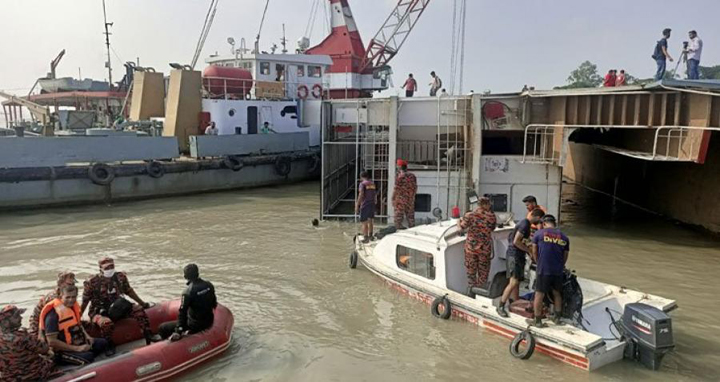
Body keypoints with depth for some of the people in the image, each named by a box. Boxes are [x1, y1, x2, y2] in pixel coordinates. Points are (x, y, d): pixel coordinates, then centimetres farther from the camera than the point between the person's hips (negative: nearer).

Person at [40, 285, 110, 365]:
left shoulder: (73, 306, 5)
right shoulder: (53, 315, -21)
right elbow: (52, 342, -24)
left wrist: (87, 336, 5)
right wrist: (76, 348, -22)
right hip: (63, 351, -9)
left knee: (103, 343, 7)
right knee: (87, 357, -31)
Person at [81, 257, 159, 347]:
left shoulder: (120, 277, 1)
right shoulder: (92, 282, -10)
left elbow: (129, 291, 13)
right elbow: (85, 301, -2)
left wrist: (142, 303, 15)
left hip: (117, 309, 4)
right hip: (99, 313, -4)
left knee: (138, 309, -16)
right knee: (107, 323, -38)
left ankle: (148, 335, -13)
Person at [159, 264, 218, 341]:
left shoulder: (188, 292, -21)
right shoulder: (209, 285, -4)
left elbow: (182, 312, -22)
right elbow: (214, 304, 8)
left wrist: (178, 332, -22)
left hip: (195, 325, -7)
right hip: (209, 322, 7)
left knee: (163, 327, 2)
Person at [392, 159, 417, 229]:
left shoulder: (400, 177, -13)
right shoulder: (412, 176, 6)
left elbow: (396, 189, -14)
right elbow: (415, 187, 12)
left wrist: (393, 199, -5)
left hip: (401, 199, -6)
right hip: (410, 200, 6)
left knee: (399, 216, -1)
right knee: (410, 216, 13)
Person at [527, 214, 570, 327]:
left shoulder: (539, 233, -1)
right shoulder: (564, 237, 8)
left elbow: (534, 252, 5)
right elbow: (565, 256, 12)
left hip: (543, 270, -4)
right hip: (558, 271, 4)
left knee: (539, 295, 5)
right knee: (557, 293, 20)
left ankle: (537, 320, 12)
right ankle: (557, 318, 30)